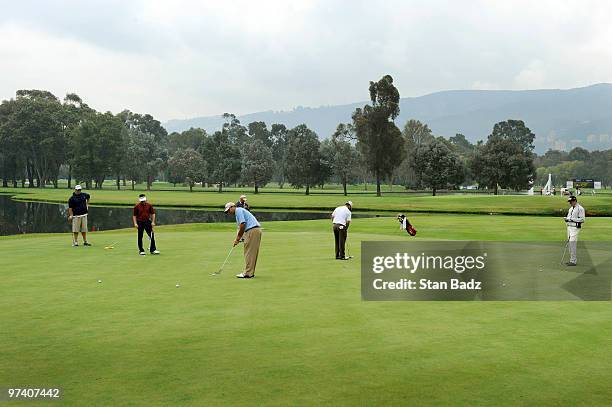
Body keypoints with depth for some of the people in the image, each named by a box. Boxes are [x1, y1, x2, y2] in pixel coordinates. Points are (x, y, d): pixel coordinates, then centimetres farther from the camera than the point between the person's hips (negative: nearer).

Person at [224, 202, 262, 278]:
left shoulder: (238, 210, -4)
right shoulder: (240, 212, 27)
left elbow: (243, 224, -15)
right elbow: (241, 228, 26)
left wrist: (238, 237, -6)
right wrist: (237, 239, 17)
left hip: (252, 231, -10)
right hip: (256, 230, 10)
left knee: (249, 253, -7)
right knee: (252, 253, 12)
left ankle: (248, 273, -5)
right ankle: (250, 272, 15)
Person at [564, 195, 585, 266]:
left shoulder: (580, 208, -10)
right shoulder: (570, 208, 18)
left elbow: (582, 220, -15)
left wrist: (573, 219, -21)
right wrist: (566, 219, 1)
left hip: (575, 228, -9)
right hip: (569, 227, 9)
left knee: (572, 243, -13)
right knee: (569, 244, 10)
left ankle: (573, 261, -11)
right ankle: (572, 260, 17)